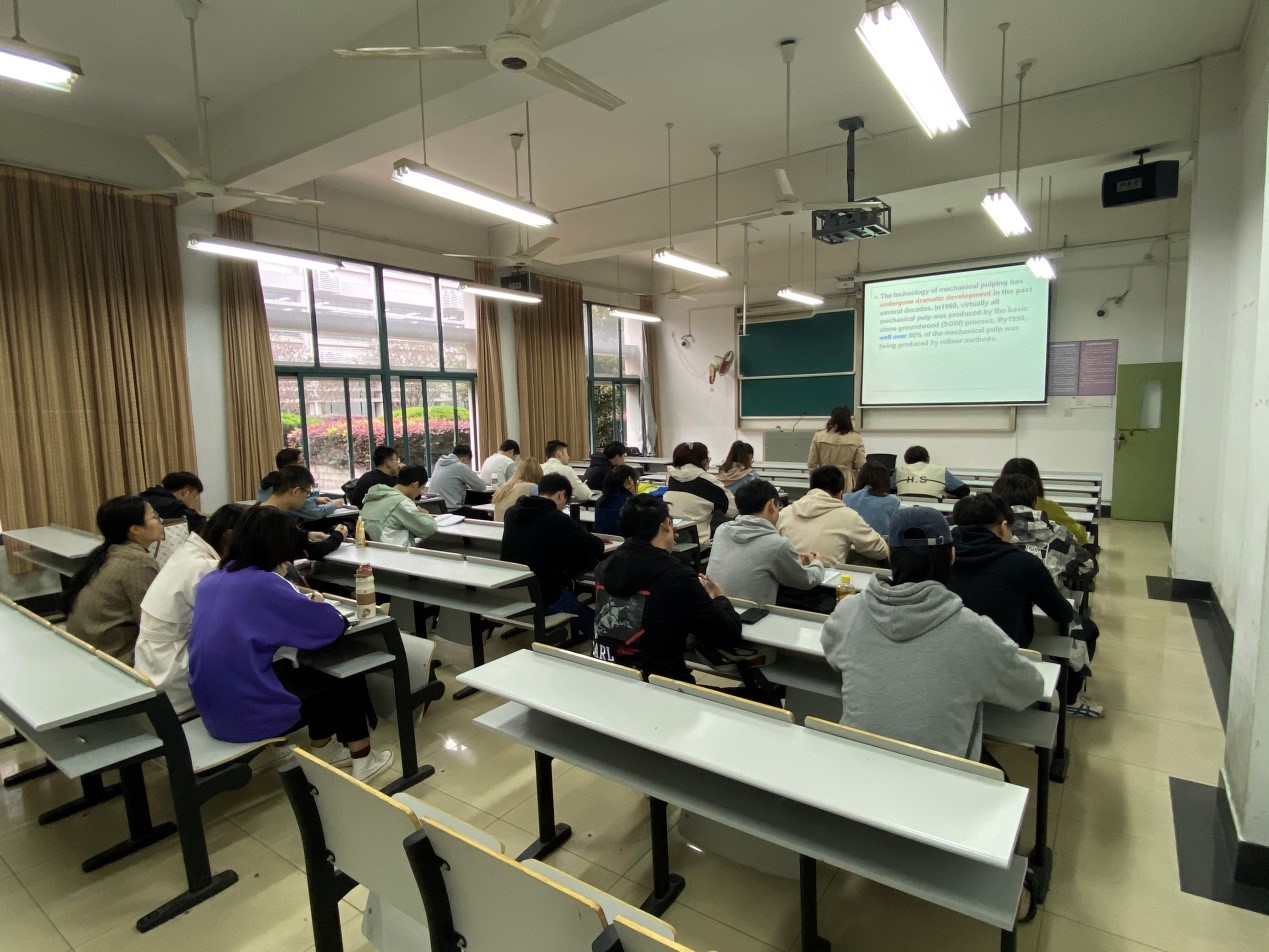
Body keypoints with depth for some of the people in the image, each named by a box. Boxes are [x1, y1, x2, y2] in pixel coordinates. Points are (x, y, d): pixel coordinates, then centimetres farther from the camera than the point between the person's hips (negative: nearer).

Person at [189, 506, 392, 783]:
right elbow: (333, 625, -14)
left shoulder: (211, 580, 2)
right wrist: (315, 604, 7)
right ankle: (362, 760, 28)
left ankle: (325, 750, 37)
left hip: (213, 709, 8)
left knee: (310, 671, 25)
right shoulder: (264, 584, -21)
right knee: (345, 679, 14)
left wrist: (299, 600, 13)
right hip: (248, 714, -8)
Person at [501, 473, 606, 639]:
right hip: (545, 598, -7)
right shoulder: (557, 519, -19)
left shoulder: (511, 513, 1)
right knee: (593, 621, 15)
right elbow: (597, 548, -14)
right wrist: (582, 538, 6)